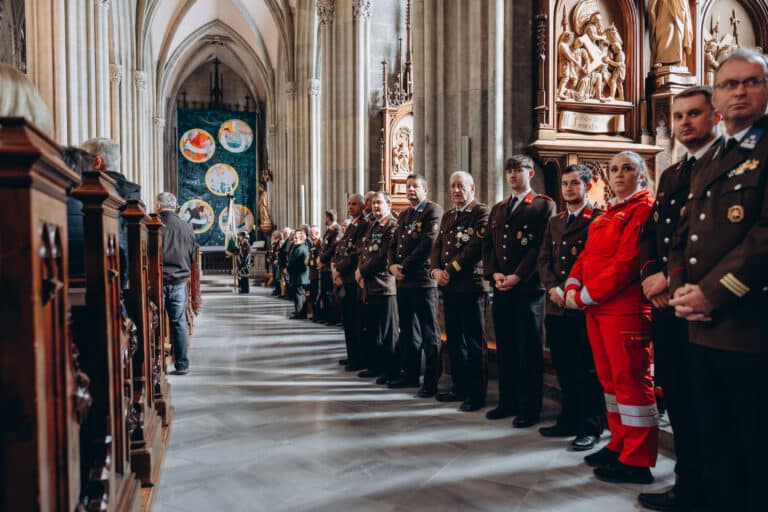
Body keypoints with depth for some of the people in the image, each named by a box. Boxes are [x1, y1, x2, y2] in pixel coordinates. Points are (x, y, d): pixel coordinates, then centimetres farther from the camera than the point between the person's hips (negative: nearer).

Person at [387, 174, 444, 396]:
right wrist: (393, 265, -1)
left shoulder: (433, 210, -5)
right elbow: (394, 244, 18)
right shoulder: (403, 215, 20)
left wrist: (405, 266, -13)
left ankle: (431, 382, 4)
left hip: (423, 280, -8)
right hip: (403, 281, 8)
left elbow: (428, 243, -15)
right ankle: (410, 374, 27)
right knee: (408, 331, 15)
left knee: (429, 333, -2)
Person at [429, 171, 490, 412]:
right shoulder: (447, 216, 20)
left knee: (474, 342, 0)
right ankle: (458, 387, 25)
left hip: (470, 286, -7)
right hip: (448, 287, 8)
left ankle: (477, 393, 8)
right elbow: (437, 246, 16)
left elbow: (475, 247, -16)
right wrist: (435, 271, -2)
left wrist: (450, 270, -13)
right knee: (454, 340, 14)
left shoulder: (481, 212, -5)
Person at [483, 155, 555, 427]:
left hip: (528, 287, -6)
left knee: (529, 350, 0)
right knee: (505, 348, 11)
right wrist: (493, 273, -2)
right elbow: (488, 245, 14)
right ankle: (507, 401, 22)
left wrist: (517, 276, -16)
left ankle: (530, 408, 10)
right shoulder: (497, 209, 19)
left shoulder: (544, 205, -1)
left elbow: (541, 246, -10)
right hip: (501, 288, 6)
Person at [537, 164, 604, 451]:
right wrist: (553, 288, -4)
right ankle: (569, 420, 26)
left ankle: (590, 427, 12)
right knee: (564, 369, 14)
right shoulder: (554, 222, 18)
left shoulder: (598, 219, -3)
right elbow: (544, 259, 12)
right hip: (557, 307, 6)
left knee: (588, 370, 1)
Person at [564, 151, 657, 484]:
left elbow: (627, 260, -18)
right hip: (596, 308, 9)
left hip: (625, 309, -9)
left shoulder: (645, 208, -7)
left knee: (630, 379, -3)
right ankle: (620, 445, 27)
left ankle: (637, 461, 6)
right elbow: (586, 255, 17)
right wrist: (573, 287, -1)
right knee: (609, 378, 15)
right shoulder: (606, 216, 21)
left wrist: (587, 296, -16)